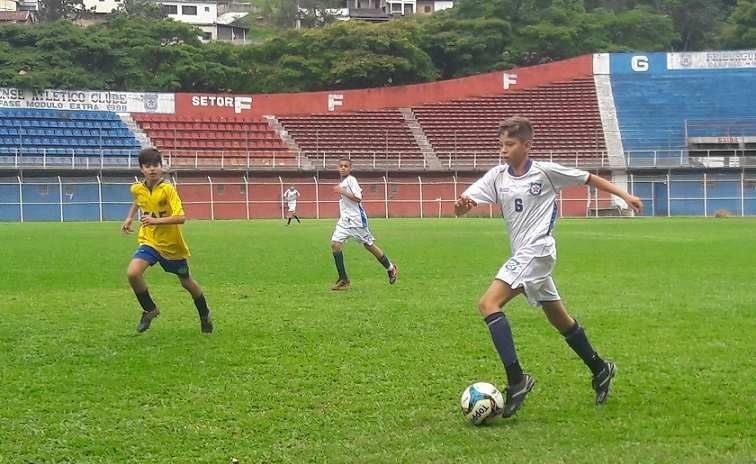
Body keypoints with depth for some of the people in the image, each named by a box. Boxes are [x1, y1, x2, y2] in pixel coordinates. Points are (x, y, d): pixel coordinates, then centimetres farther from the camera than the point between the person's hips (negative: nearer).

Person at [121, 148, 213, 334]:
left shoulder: (167, 190, -21)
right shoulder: (137, 189, -6)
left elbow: (181, 218, -29)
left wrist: (156, 220, -37)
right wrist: (129, 218, 14)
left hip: (172, 245, -3)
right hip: (149, 242, 3)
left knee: (187, 282, 14)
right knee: (133, 273, -23)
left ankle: (205, 315, 41)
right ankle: (149, 310, 0)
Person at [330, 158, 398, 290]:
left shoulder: (351, 180, -12)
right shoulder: (342, 182, 14)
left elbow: (358, 198, -20)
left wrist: (342, 192, -23)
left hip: (356, 220, -8)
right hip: (344, 220, 8)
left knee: (369, 245, 2)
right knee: (335, 243, -8)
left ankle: (391, 268, 22)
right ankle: (343, 280, -6)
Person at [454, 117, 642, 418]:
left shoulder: (545, 172, -7)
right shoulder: (497, 176, 6)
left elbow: (588, 178, 6)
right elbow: (463, 205, -4)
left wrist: (625, 196, 7)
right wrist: (461, 205, -28)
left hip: (537, 251, -7)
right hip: (523, 257, 7)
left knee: (489, 304, -21)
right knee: (559, 319, 17)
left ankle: (516, 379, -24)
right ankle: (600, 370, 34)